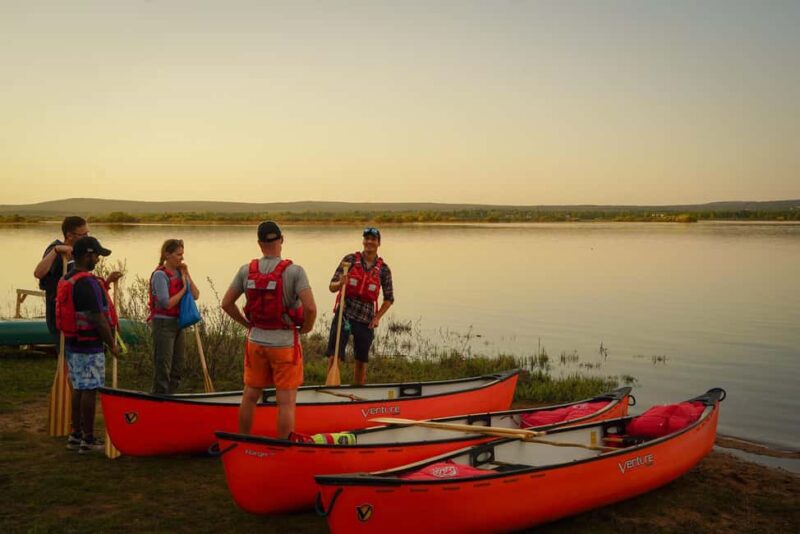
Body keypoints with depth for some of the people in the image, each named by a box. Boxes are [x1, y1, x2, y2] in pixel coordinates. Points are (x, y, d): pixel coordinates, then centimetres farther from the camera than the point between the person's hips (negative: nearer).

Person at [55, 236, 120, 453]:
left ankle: (75, 435, 24)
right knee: (90, 391, -1)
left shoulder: (65, 280, 9)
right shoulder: (88, 283, -21)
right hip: (89, 347, -9)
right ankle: (88, 439, 6)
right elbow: (98, 319, -21)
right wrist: (112, 345, -12)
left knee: (78, 389, 17)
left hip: (71, 344, 9)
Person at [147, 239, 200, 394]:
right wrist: (183, 289, -13)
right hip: (163, 324, -8)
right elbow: (166, 303, -21)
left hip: (177, 323, 8)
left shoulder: (179, 273, 7)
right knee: (163, 367, -1)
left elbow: (196, 295, 2)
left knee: (179, 364, 14)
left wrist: (187, 276, -6)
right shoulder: (160, 274, -14)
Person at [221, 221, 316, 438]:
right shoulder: (294, 271, -15)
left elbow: (226, 303, 2)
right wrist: (306, 328, -4)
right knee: (286, 402, 4)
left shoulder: (246, 271, -2)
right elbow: (310, 308, -23)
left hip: (256, 342, 4)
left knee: (249, 397, 17)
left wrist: (247, 324, 13)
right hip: (285, 343, -4)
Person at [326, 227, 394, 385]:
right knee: (333, 356, -8)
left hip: (366, 319, 2)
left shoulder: (383, 269, 3)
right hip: (344, 314, -1)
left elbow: (389, 298, 11)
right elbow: (332, 287, -2)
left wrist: (377, 317, 0)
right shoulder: (350, 259, -1)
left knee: (361, 360, 10)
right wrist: (340, 283, -24)